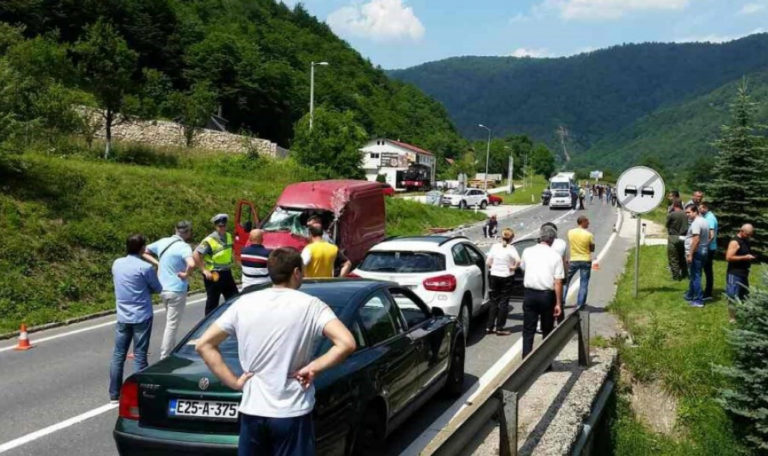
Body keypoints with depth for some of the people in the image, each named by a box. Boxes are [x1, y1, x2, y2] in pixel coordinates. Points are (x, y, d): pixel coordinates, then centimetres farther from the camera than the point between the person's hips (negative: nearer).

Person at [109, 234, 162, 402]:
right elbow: (158, 289, -2)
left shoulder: (116, 264, 2)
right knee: (139, 356, 2)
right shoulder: (145, 267, -15)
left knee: (118, 355, 11)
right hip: (141, 317, -5)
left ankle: (114, 394, 17)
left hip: (123, 317, 5)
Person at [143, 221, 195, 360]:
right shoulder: (184, 247, -19)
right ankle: (165, 358, 8)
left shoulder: (163, 242, 4)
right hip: (177, 290, -8)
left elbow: (144, 252, 16)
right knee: (172, 325, 3)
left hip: (163, 289, 8)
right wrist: (186, 274, -18)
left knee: (170, 322, 24)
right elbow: (191, 264, -37)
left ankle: (168, 352, 35)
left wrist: (157, 263, 8)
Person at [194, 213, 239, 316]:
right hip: (213, 275, -7)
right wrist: (204, 270, -20)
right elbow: (196, 255, -20)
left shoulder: (229, 236, 5)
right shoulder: (209, 241, -18)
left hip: (227, 274, 7)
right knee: (212, 301, 3)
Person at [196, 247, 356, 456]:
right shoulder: (311, 305, -7)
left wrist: (234, 382, 1)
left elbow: (203, 345, 3)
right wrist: (313, 368, -10)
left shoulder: (244, 303, 3)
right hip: (292, 413, -3)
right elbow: (346, 343, -21)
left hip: (252, 411, 3)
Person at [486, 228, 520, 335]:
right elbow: (518, 260, -27)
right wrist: (514, 267, -10)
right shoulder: (511, 248, -12)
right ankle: (499, 328, 6)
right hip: (506, 277, -4)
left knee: (494, 301, 15)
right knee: (504, 302, 5)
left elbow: (488, 263, -2)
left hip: (494, 276, 4)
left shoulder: (494, 246, -1)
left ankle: (489, 327, 15)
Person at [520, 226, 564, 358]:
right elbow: (558, 282, -9)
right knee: (547, 331, 12)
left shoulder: (527, 252, 1)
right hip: (547, 295, -1)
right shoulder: (555, 256, -6)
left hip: (530, 294, 1)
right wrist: (558, 303, -6)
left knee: (528, 331, 7)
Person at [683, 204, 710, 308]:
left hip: (696, 253, -10)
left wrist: (690, 254, -24)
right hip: (703, 251, 10)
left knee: (695, 276, -4)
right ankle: (690, 295, 31)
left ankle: (698, 300, -2)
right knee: (693, 275, 20)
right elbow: (708, 237, 19)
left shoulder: (696, 223, -19)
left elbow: (696, 240, -25)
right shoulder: (704, 221, 13)